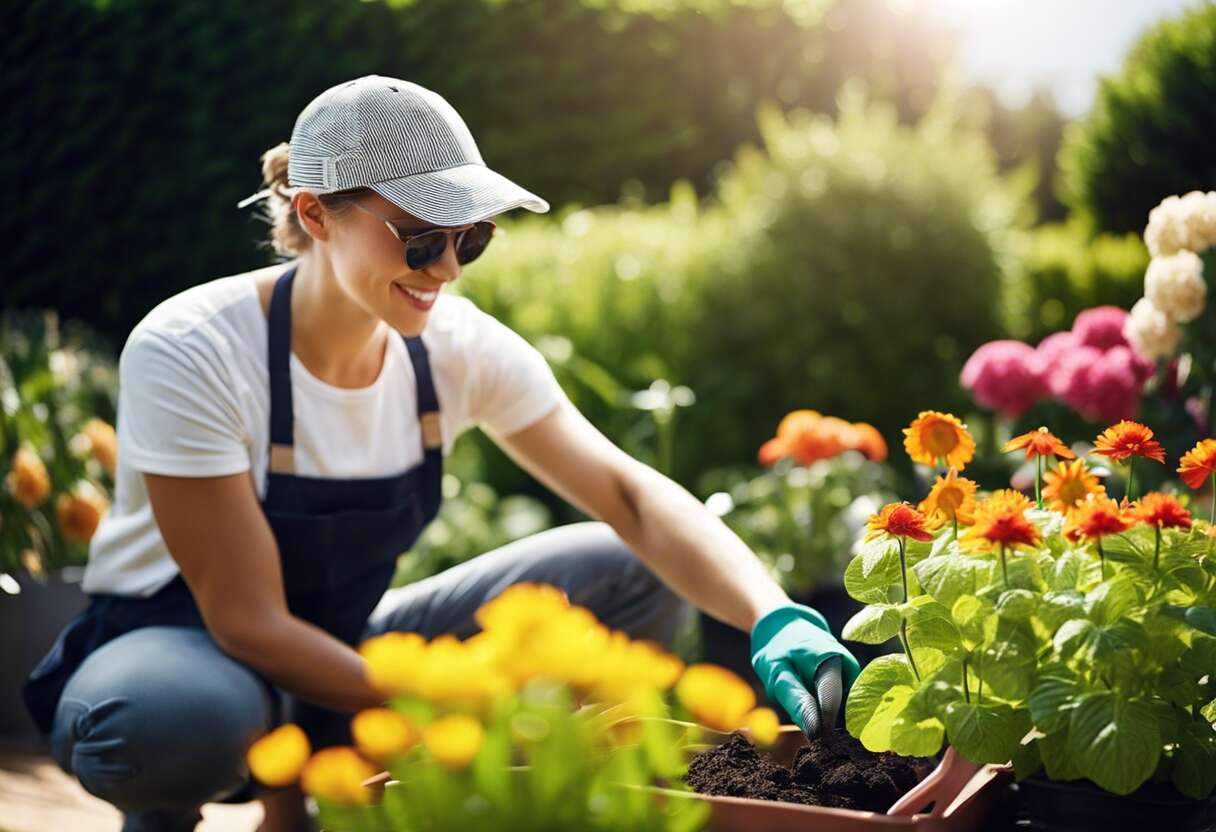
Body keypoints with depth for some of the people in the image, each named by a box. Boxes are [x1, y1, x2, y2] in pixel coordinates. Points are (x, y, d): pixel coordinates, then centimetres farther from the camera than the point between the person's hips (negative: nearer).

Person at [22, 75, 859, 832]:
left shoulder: (459, 347, -12)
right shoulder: (189, 354, -25)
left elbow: (630, 494, -15)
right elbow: (250, 622, -26)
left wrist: (776, 618, -32)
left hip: (335, 653, 5)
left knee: (632, 575, -11)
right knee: (187, 715, -43)